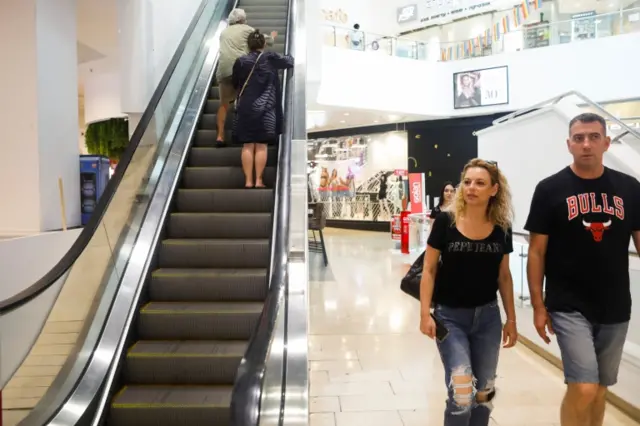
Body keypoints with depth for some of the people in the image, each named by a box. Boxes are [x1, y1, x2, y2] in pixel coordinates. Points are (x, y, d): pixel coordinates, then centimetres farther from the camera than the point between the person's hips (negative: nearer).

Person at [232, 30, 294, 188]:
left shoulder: (240, 61, 2)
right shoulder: (271, 58, 0)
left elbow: (235, 84, 13)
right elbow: (290, 62, 15)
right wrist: (288, 57, 37)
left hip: (245, 108, 1)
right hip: (265, 108, -1)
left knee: (248, 145, 3)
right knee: (261, 146, 0)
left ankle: (248, 181, 2)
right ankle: (258, 180, 0)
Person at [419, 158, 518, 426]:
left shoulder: (502, 227, -2)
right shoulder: (446, 221, -11)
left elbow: (503, 275, 7)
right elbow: (429, 270, -7)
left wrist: (511, 319, 9)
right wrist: (425, 313, -12)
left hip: (488, 316, 4)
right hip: (449, 316, -3)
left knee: (484, 392, 14)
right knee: (462, 392, -11)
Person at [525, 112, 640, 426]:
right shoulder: (550, 189, -6)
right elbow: (536, 252, -4)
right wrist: (538, 306, -6)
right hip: (569, 307, -3)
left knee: (599, 389, 16)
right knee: (583, 389, -8)